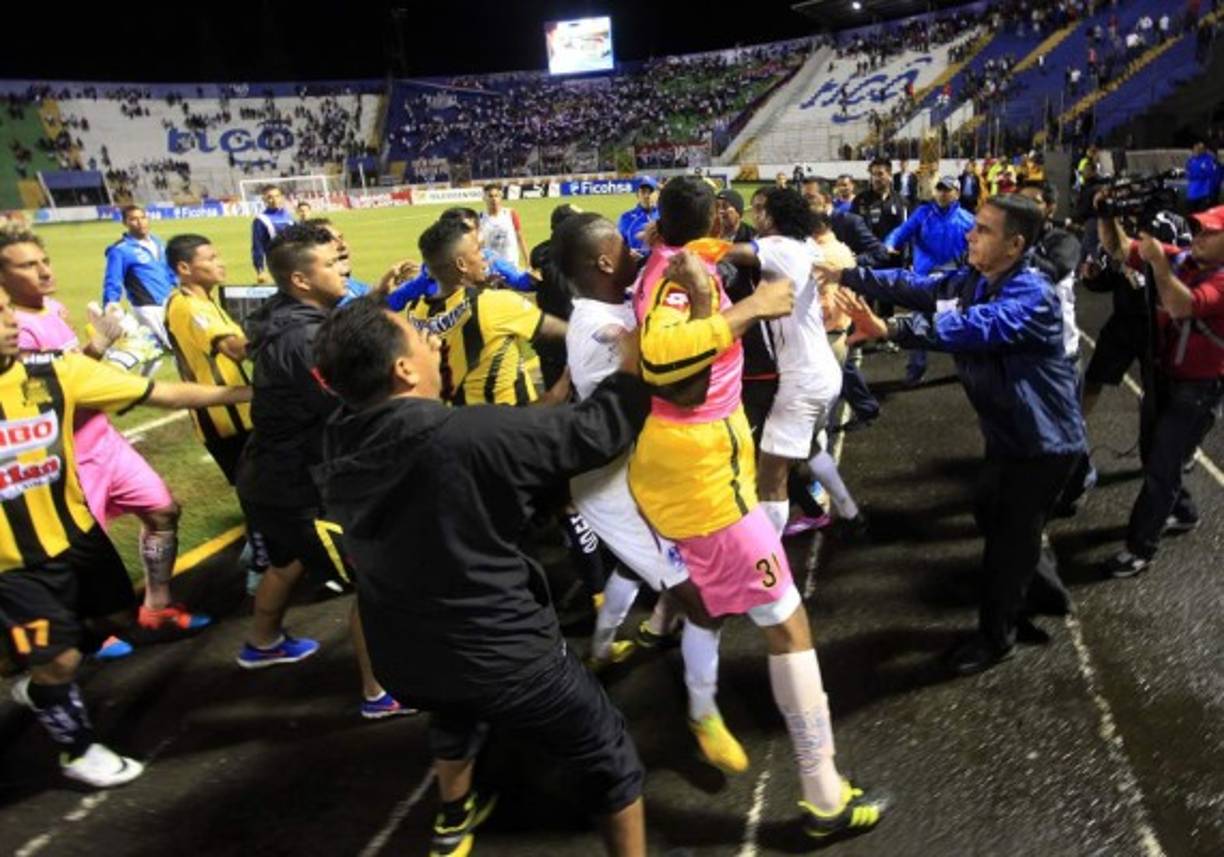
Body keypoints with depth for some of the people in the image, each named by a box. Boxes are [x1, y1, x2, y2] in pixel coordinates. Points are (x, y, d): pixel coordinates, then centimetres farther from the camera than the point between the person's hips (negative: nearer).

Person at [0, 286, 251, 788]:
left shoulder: (53, 371, -11)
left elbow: (165, 394, -12)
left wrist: (249, 393, -16)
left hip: (74, 532, 5)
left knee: (116, 614, 22)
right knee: (61, 657, 2)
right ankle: (79, 751, 31)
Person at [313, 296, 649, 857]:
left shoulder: (338, 449, -9)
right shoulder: (468, 434, -29)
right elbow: (595, 431, -21)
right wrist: (637, 356, -7)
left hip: (403, 656, 8)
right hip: (500, 654, -7)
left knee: (455, 713, 40)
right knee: (606, 756, 15)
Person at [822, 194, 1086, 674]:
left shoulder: (1033, 297, -28)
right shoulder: (971, 280, 0)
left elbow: (971, 328, -44)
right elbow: (915, 287, -6)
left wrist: (890, 330, -54)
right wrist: (849, 277, -18)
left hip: (1044, 441, -8)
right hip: (1006, 433, 8)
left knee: (1009, 539, 4)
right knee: (993, 522, 21)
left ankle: (996, 637, 24)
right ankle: (1040, 591, 46)